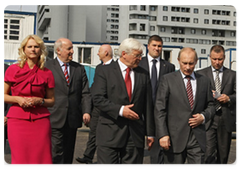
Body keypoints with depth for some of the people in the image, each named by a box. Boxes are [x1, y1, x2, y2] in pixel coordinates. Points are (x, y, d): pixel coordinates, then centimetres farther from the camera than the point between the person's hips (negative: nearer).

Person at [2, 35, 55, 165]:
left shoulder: (47, 73, 6)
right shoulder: (13, 70, 4)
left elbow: (52, 101, 12)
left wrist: (39, 101, -8)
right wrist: (17, 99, -9)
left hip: (40, 121, 1)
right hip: (17, 120, -1)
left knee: (41, 159, -2)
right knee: (20, 159, -1)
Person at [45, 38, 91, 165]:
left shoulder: (79, 68, 13)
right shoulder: (47, 67, 1)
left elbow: (85, 93, 9)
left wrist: (86, 111, -5)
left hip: (73, 120, 4)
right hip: (54, 120, -4)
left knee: (68, 156, 10)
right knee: (56, 155, -8)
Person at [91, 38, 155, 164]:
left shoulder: (143, 75, 12)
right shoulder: (104, 71, 1)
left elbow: (147, 106, 11)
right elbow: (98, 99, -8)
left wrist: (150, 133, 9)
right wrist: (119, 110, -19)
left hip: (135, 134, 3)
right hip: (109, 133, -3)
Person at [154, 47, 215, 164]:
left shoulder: (204, 81, 11)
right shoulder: (168, 79, 0)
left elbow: (210, 106, 19)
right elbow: (159, 109, -4)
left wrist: (204, 116, -4)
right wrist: (163, 134, -13)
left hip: (197, 138, 3)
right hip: (175, 138, -2)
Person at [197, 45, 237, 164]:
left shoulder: (232, 75, 10)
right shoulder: (201, 74, 7)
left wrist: (229, 98, -11)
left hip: (226, 120, 2)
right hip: (208, 120, -2)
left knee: (223, 155, 10)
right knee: (209, 154, -13)